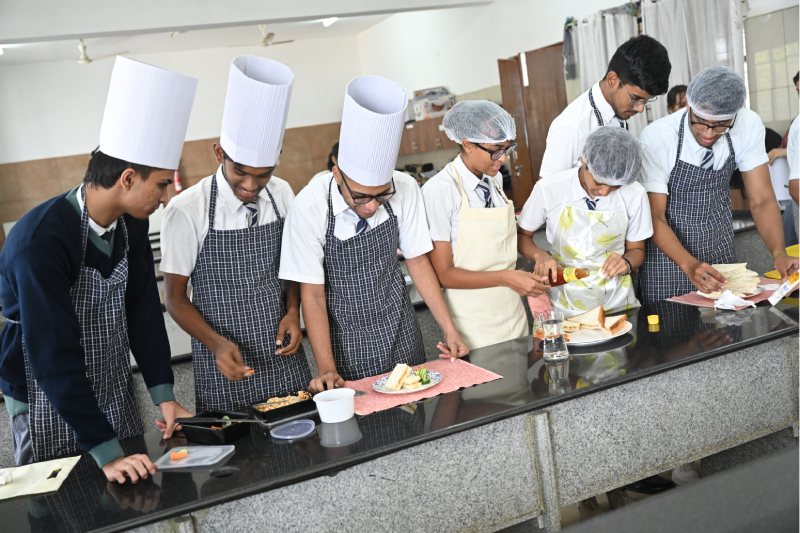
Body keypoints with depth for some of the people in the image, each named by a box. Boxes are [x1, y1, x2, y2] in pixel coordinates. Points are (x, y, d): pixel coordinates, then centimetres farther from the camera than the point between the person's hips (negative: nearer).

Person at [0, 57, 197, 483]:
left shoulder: (132, 224, -6)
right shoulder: (40, 242, -28)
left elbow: (143, 309, 0)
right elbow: (53, 354, -30)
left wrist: (163, 394, -7)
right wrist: (105, 451, -30)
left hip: (115, 392, 6)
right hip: (49, 403, -6)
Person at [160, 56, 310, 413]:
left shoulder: (281, 195, -2)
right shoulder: (187, 211, -14)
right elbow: (175, 297, -6)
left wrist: (292, 311, -4)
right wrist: (217, 344, -20)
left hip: (283, 356, 4)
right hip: (224, 369, -3)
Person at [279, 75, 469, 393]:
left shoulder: (405, 191, -14)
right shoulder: (309, 209, -22)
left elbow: (417, 260, -2)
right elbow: (312, 295, -17)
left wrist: (449, 330, -5)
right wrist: (327, 370, -24)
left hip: (400, 334, 3)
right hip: (344, 341, -3)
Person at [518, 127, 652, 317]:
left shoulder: (634, 195, -4)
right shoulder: (548, 189, -8)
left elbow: (636, 249, 11)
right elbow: (522, 235, 7)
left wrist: (626, 263, -11)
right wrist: (540, 255, -13)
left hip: (617, 304, 1)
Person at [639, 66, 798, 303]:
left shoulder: (749, 126, -15)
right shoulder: (655, 138, -26)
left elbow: (762, 200, -10)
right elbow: (655, 217, -22)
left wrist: (779, 253, -27)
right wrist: (690, 265, -37)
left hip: (721, 253, 4)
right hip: (669, 253, -3)